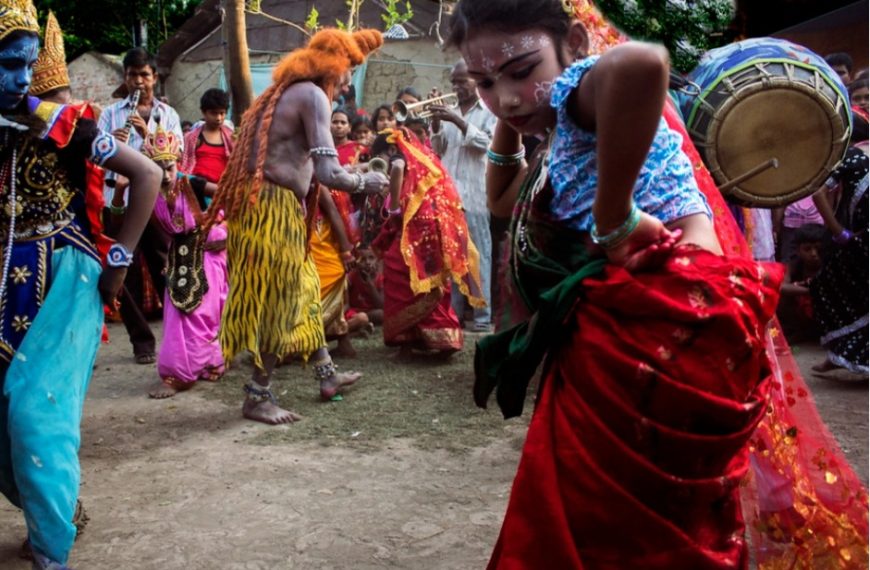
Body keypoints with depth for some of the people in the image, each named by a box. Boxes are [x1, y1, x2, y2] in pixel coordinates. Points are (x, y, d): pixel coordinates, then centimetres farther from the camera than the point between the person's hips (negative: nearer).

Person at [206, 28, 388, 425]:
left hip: (270, 206, 10)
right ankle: (258, 397, 13)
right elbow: (328, 174, -20)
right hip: (274, 209, -10)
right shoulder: (312, 95, -12)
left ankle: (327, 375, 33)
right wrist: (365, 182, -3)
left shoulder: (287, 91, 18)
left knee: (302, 290, 19)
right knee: (278, 301, 1)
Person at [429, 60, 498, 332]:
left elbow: (487, 142, -11)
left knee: (478, 256, -6)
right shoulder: (450, 112, 19)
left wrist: (457, 121, -16)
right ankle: (452, 310, 14)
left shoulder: (490, 111, 5)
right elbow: (437, 150, 15)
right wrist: (436, 121, 0)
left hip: (475, 195, -5)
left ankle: (483, 316, -3)